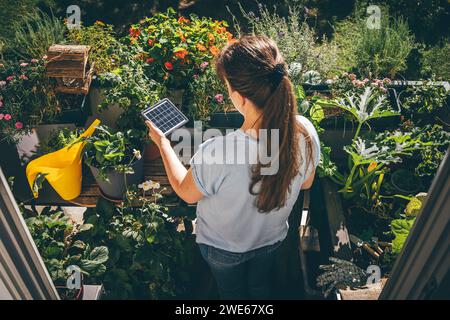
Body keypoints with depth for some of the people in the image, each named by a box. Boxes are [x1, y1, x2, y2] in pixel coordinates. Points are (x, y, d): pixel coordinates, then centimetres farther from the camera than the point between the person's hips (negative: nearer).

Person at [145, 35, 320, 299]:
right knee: (261, 287, 35)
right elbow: (306, 182, -8)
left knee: (233, 292, 32)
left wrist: (162, 143, -6)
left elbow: (186, 192, -19)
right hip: (273, 238, 3)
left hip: (223, 248, -2)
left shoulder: (216, 154, -44)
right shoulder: (305, 133, -31)